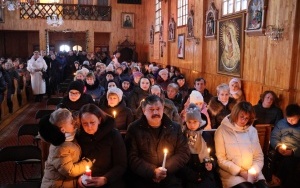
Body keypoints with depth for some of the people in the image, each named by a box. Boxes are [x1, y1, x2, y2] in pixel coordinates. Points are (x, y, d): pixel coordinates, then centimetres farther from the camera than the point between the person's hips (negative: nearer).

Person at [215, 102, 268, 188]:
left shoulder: (252, 130, 9)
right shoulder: (222, 131, -5)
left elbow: (259, 156, 13)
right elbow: (221, 159, -5)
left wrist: (255, 170, -5)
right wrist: (240, 172, -9)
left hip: (252, 173, 4)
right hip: (232, 174, -4)